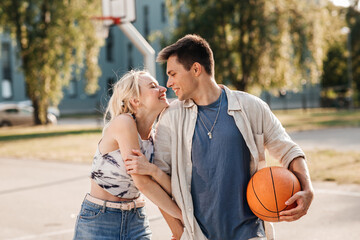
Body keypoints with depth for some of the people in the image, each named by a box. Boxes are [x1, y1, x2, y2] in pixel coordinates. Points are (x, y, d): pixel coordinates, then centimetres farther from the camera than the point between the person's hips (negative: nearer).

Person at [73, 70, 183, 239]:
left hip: (136, 220, 5)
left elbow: (174, 189, -8)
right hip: (99, 220, -5)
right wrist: (182, 215, -11)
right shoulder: (123, 122, -18)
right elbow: (142, 183, -20)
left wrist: (153, 169, -27)